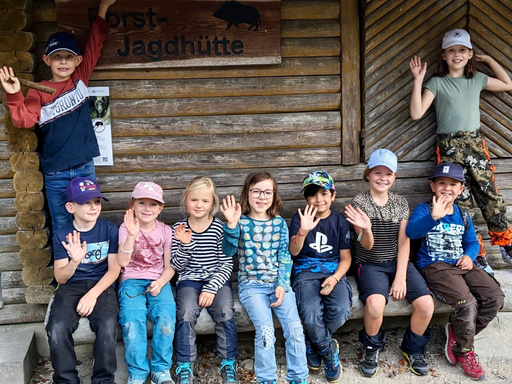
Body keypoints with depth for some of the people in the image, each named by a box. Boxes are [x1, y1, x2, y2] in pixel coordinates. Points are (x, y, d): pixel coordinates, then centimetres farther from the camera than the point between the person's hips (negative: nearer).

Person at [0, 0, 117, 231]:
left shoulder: (80, 79, 3)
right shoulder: (39, 91, -4)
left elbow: (94, 46, 9)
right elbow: (23, 119, -16)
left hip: (85, 167, 2)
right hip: (55, 173, -2)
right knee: (61, 227, 9)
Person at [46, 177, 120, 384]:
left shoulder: (109, 229, -2)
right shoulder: (62, 235, 0)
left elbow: (114, 269, -3)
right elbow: (60, 278, 0)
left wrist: (92, 295, -17)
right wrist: (74, 261, -22)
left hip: (102, 285, -1)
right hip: (71, 286, 1)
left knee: (107, 325, -31)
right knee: (57, 328, -28)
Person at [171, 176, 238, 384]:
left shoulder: (219, 228, -4)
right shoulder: (179, 228, 0)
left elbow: (227, 264, -4)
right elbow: (177, 266, 0)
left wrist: (211, 288, -16)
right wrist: (185, 245, -18)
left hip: (217, 279, 0)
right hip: (189, 279, 1)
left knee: (226, 313, -25)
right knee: (187, 313, -27)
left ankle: (229, 364, -3)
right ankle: (184, 367, -9)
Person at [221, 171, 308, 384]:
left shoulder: (279, 223, 6)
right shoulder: (241, 222, -1)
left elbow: (285, 257, 5)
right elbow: (228, 252, -13)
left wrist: (282, 285, -7)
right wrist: (231, 224, -26)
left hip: (278, 283, 2)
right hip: (251, 285, -2)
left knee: (295, 327, -15)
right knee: (265, 330, -21)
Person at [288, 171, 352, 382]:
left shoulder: (340, 221, 7)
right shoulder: (299, 218, 2)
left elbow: (345, 257, 7)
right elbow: (294, 251, -11)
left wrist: (335, 278, -13)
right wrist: (303, 231, -31)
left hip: (333, 271, 2)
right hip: (306, 272, -2)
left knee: (341, 311, -28)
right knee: (311, 315, -30)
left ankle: (313, 343, 4)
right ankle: (329, 352, 1)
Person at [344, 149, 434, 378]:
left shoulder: (401, 204, 5)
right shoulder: (359, 203, -6)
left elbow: (404, 242, 0)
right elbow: (367, 245, -11)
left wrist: (401, 277, -11)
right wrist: (366, 229, -35)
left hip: (398, 262, 4)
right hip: (370, 265, -3)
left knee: (426, 304, -19)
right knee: (375, 303, -33)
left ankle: (413, 349, 11)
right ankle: (372, 348, -1)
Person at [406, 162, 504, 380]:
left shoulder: (463, 215, 15)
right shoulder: (424, 210, -4)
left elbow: (472, 242, 21)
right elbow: (411, 232, -24)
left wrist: (469, 256, -4)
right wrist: (434, 217, -43)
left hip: (460, 265, 7)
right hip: (434, 266, -6)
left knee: (496, 297, -12)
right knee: (467, 303, -26)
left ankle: (457, 331, 6)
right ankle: (463, 352, 0)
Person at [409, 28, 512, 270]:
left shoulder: (477, 79, 11)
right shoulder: (437, 83, -1)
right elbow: (416, 113, -11)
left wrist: (488, 59, 17)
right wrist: (418, 80, -15)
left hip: (475, 143, 3)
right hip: (450, 147, -3)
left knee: (490, 196, 1)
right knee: (461, 201, -2)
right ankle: (477, 255, 8)